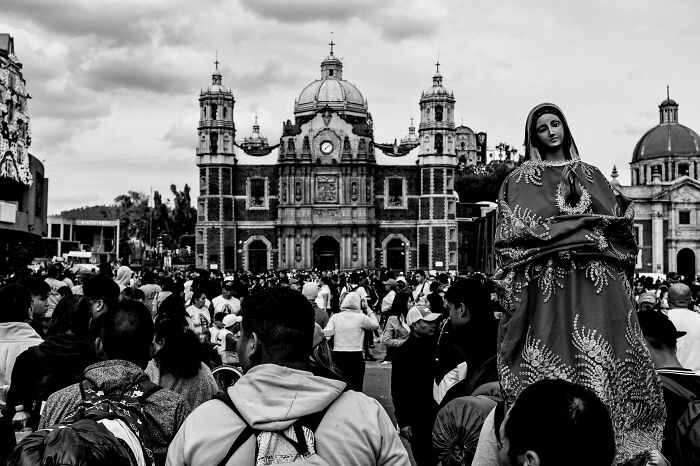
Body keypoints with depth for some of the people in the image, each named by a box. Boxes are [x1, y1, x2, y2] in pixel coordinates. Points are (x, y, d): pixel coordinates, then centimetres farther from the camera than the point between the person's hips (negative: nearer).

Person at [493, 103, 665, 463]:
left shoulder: (590, 175, 21)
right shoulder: (521, 180, 10)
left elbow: (620, 223, 14)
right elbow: (517, 231, -3)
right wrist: (583, 229, -8)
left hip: (600, 283, 4)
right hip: (549, 282, -3)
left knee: (607, 360, -4)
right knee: (556, 362, -8)